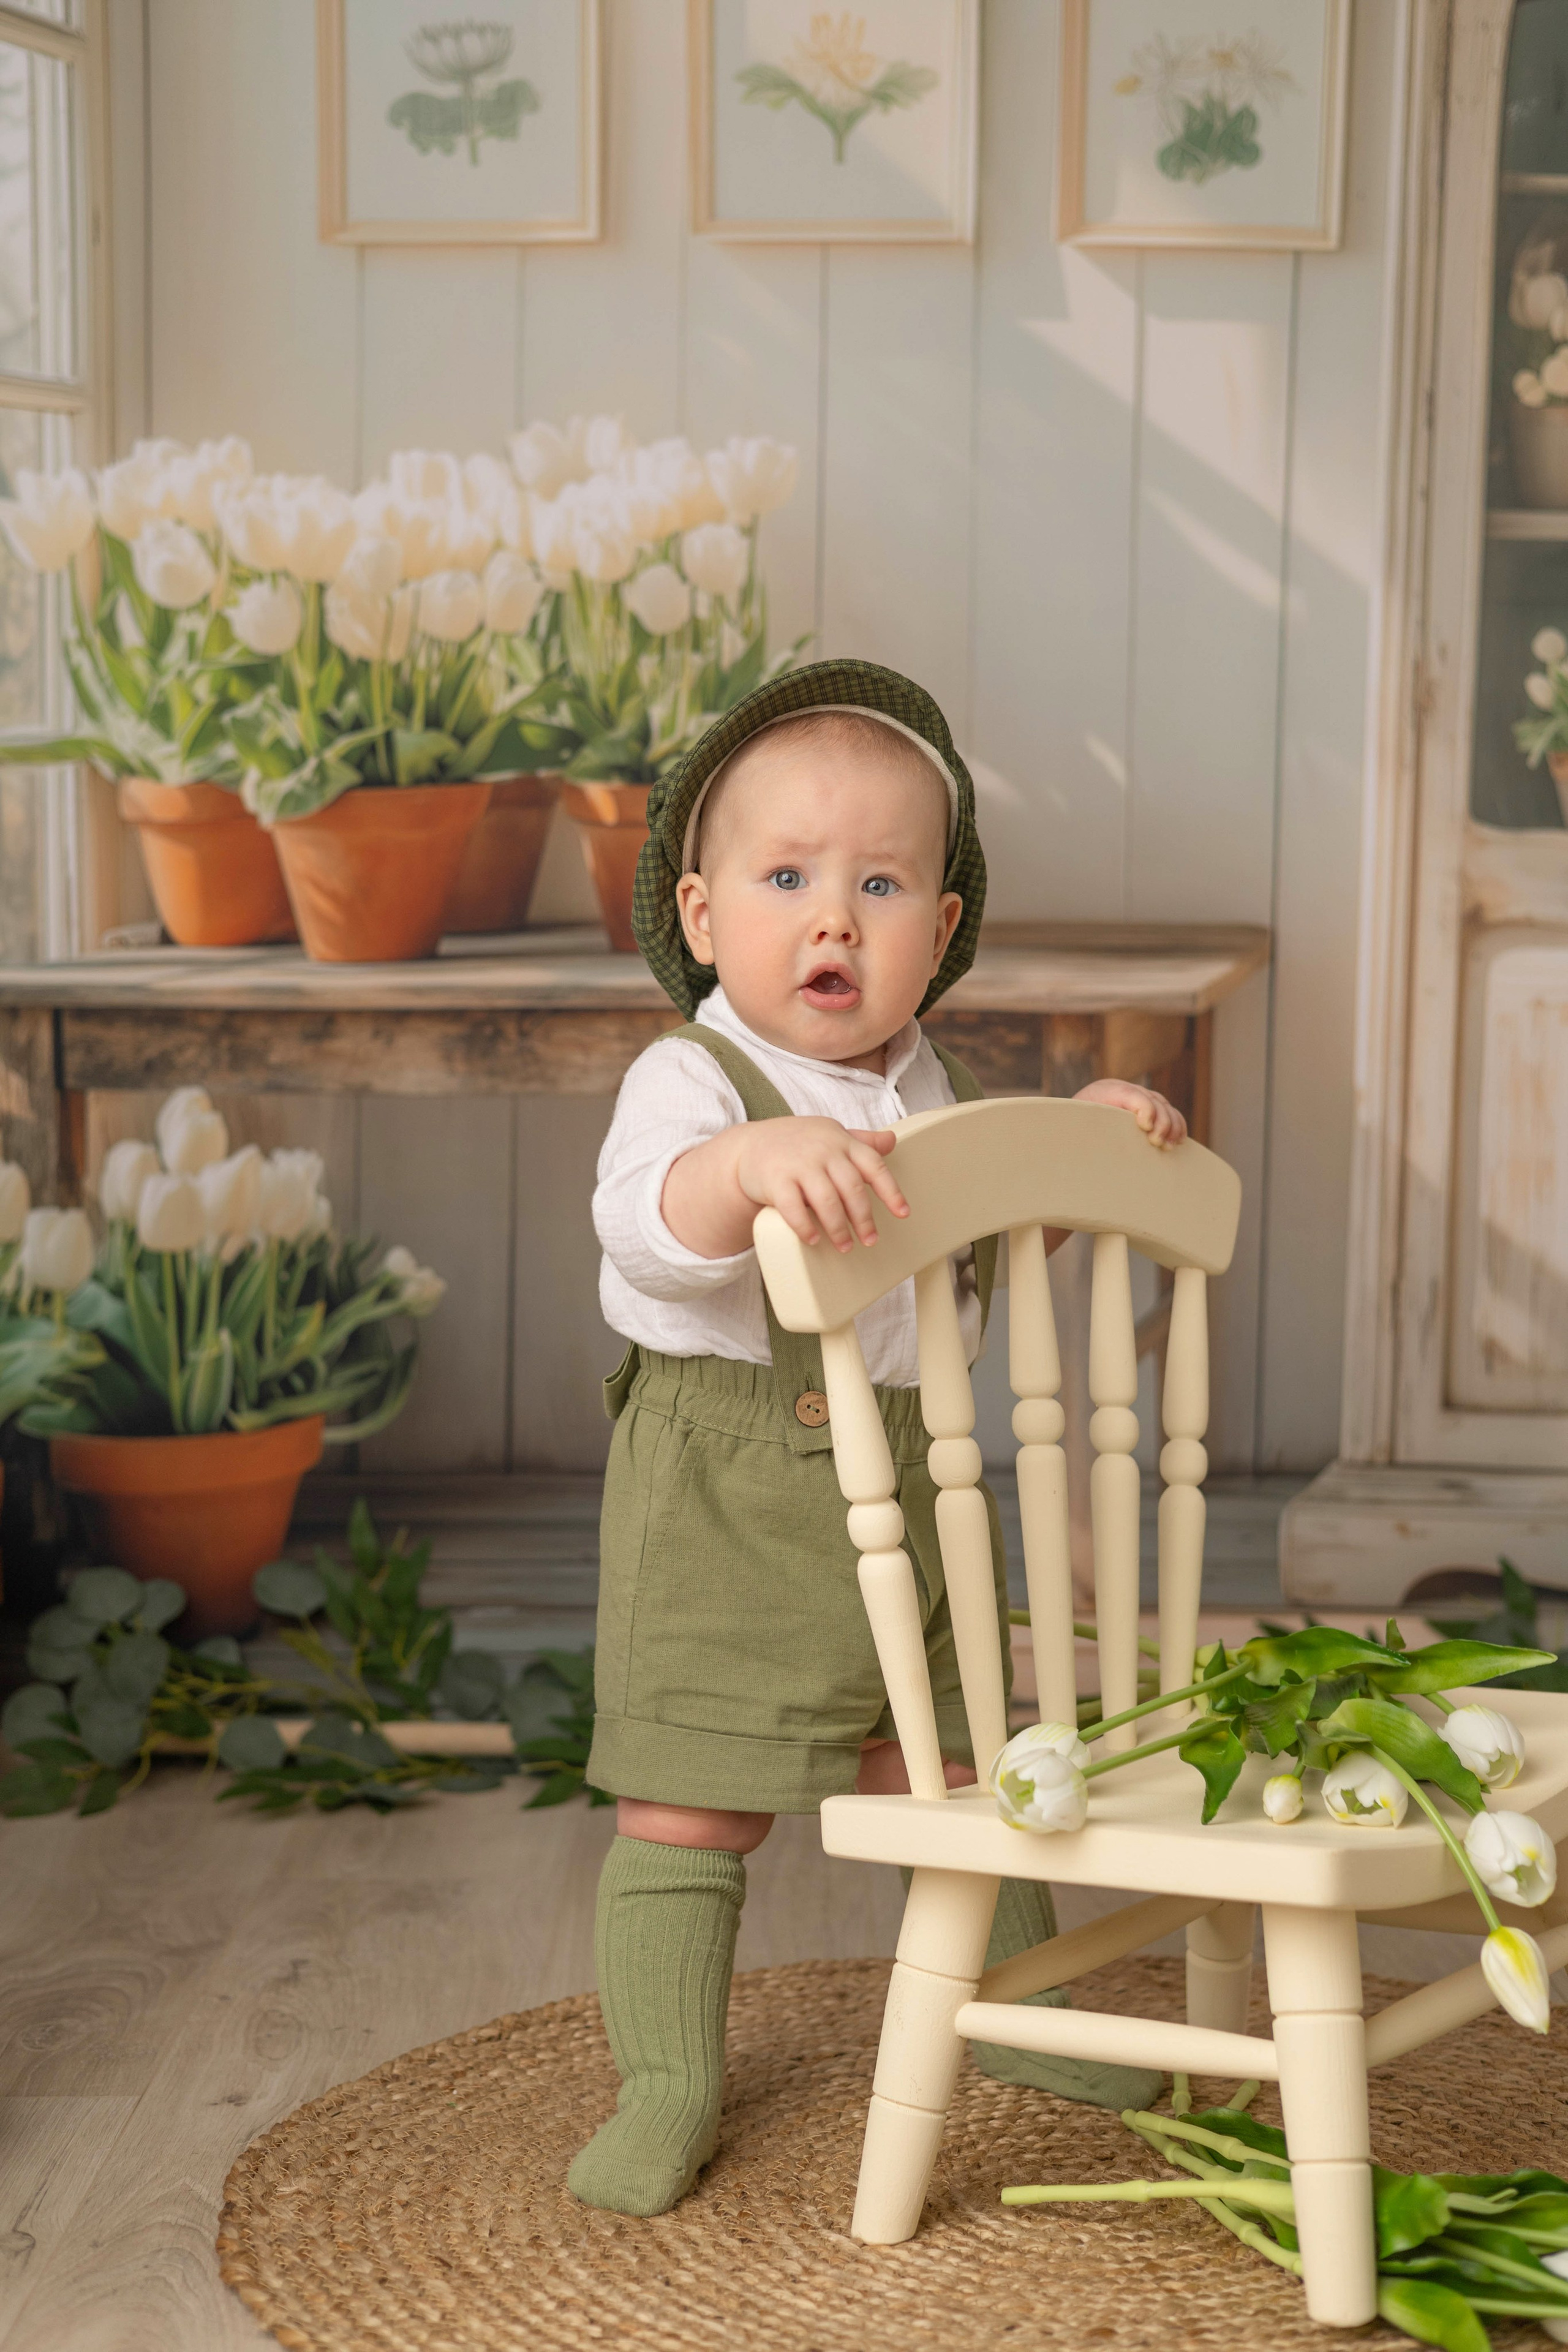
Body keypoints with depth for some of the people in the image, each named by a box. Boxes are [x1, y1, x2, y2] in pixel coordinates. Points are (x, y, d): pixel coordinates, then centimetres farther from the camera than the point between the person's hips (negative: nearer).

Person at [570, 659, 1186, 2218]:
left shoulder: (931, 1094, 9)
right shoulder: (690, 1079, -12)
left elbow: (993, 1231, 28)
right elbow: (648, 1223, -32)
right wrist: (755, 1162, -51)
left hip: (915, 1491, 6)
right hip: (725, 1504, -6)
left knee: (954, 1775, 17)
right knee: (687, 1800, -2)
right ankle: (668, 2084, 13)